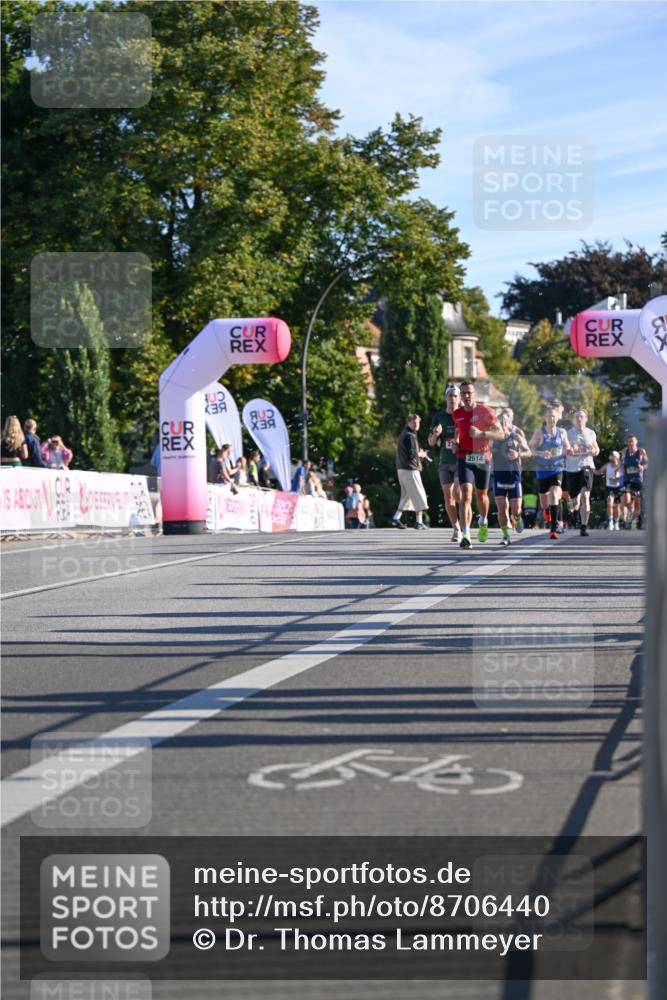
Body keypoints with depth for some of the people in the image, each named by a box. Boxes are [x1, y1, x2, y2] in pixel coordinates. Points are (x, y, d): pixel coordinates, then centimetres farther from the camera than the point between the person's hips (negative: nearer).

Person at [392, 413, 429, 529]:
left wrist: (418, 453, 12)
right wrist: (421, 454, -3)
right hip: (410, 469, -9)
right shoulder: (410, 436, -14)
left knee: (406, 495, 15)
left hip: (401, 469, 9)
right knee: (419, 495, -1)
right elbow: (412, 454, -22)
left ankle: (396, 518, 8)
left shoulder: (402, 435, 17)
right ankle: (419, 521, 0)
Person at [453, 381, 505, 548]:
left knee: (481, 494, 17)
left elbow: (501, 434, -14)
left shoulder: (485, 411, -8)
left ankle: (483, 523, 48)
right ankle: (465, 536, -26)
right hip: (465, 458, 1)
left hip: (483, 458, -1)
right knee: (466, 494, -18)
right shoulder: (457, 414, 4)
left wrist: (481, 434, -29)